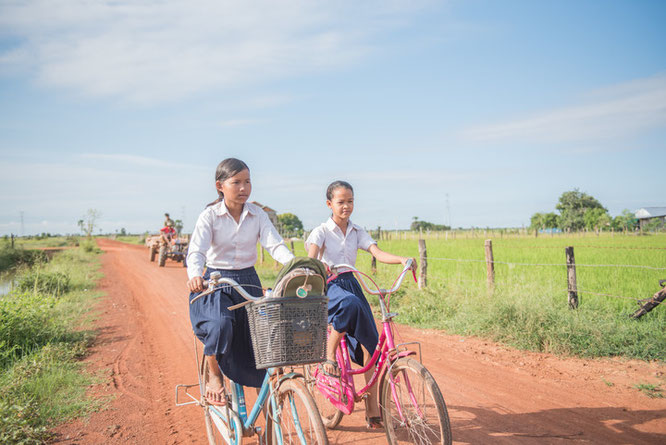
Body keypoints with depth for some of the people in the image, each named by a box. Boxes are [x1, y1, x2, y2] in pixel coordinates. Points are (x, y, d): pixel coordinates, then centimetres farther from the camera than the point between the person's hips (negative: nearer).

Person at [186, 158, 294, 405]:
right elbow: (197, 250, -19)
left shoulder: (257, 215, 0)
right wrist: (195, 275, -41)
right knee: (220, 325, -31)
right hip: (216, 283, -3)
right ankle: (215, 378, -5)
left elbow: (275, 245, -11)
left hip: (248, 282, 3)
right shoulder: (210, 216, -7)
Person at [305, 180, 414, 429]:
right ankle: (329, 356, -21)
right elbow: (310, 259, -19)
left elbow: (377, 252, -5)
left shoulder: (357, 232, 10)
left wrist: (402, 259, -25)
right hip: (328, 286, -5)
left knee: (369, 340, -7)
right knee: (350, 303, -41)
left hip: (350, 284, 5)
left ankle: (372, 407, 1)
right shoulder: (322, 231, -2)